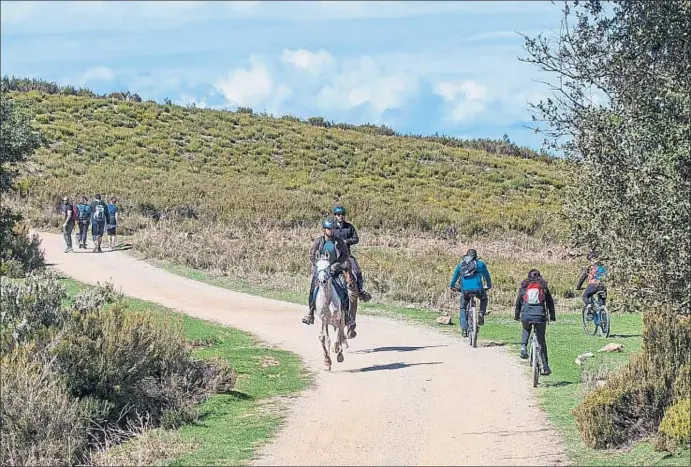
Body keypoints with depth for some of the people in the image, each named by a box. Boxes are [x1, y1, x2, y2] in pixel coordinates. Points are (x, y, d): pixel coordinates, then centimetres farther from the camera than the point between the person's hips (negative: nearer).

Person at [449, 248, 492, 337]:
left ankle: (464, 329, 8)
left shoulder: (460, 264, 17)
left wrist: (452, 286, 42)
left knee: (463, 308, 21)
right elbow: (487, 276, 23)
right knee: (484, 298, 32)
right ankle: (481, 315, 8)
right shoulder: (480, 263, 13)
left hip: (465, 290, 1)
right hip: (478, 289, -1)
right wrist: (489, 286, 39)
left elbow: (455, 276, 26)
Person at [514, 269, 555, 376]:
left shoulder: (524, 287, 14)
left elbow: (518, 302, 17)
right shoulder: (543, 286, 13)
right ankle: (545, 367, 5)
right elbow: (550, 302, 15)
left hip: (526, 316, 1)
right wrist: (552, 316, 25)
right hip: (540, 315, -1)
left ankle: (523, 346, 9)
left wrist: (516, 315, 29)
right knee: (541, 341, 9)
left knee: (526, 329, 35)